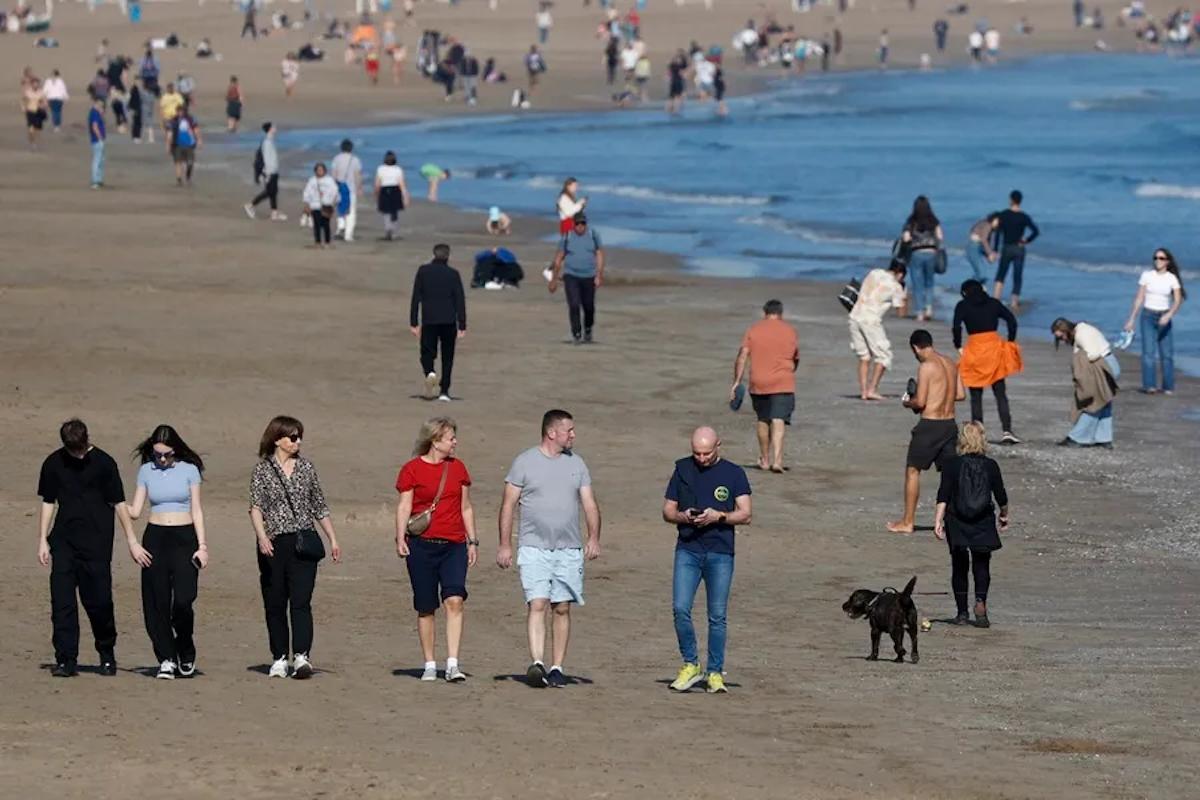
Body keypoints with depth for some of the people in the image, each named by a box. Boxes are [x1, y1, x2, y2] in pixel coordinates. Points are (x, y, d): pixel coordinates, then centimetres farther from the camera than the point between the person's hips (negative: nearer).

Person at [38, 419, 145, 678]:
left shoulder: (103, 463, -4)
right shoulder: (53, 464, 5)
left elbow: (119, 503, 0)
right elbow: (48, 503, 13)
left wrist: (132, 542, -1)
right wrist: (43, 541, 8)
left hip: (97, 542, -3)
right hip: (64, 541, 3)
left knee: (99, 601, 0)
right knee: (61, 601, -5)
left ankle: (107, 656, 19)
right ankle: (66, 660, -2)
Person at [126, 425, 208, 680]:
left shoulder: (189, 470, 3)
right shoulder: (146, 471, 8)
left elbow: (197, 511, 4)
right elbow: (134, 511, 6)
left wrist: (202, 545, -3)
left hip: (184, 537, -2)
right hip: (155, 537, 2)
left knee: (182, 600, -14)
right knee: (157, 603, -3)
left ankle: (186, 654, 8)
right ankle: (167, 659, 4)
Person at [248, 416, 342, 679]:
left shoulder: (306, 467, 10)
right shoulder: (263, 469, 1)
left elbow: (320, 507, 17)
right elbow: (256, 506, -7)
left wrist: (333, 539, 14)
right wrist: (262, 536, -23)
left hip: (303, 541, 1)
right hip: (273, 544, -1)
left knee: (301, 601, -11)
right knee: (275, 604, 4)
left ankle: (301, 656, -20)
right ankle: (279, 658, 14)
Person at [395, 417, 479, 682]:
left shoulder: (458, 468, 13)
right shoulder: (412, 469, 0)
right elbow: (404, 506, -4)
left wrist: (472, 541, 15)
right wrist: (400, 538, -17)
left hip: (454, 546, 2)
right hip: (422, 545, -2)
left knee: (454, 600, -15)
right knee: (426, 608, 3)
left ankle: (452, 664, -17)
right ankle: (430, 665, 14)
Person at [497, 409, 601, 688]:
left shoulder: (576, 463, 11)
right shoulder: (524, 462, 1)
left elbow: (590, 504, 8)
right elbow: (508, 505, 2)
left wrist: (594, 537, -7)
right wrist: (504, 544, -4)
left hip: (569, 550, 3)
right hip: (534, 548, -3)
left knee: (562, 609, 4)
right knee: (538, 605, -14)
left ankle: (557, 668, 9)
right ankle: (537, 664, -24)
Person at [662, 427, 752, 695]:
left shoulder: (734, 474, 5)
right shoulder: (682, 470, 10)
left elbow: (745, 515, 0)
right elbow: (667, 511, 14)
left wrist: (719, 516, -17)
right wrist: (683, 516, -9)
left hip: (720, 553, -1)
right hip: (687, 550, 1)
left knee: (717, 616, 0)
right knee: (680, 609, -11)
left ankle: (715, 672, 7)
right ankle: (691, 665, 4)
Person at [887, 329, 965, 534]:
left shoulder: (926, 367, -14)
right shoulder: (950, 364, 8)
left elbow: (920, 402, -17)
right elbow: (961, 394, 13)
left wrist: (908, 402, 4)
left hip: (930, 425, -7)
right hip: (950, 423, 7)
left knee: (912, 471, 5)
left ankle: (907, 522, 7)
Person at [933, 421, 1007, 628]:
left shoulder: (952, 465, -6)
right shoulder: (991, 466, -3)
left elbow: (943, 497, -11)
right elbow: (1001, 496, 4)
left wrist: (938, 520, -8)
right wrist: (1004, 515, 21)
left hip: (957, 524, 0)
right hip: (983, 524, 0)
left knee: (959, 566, 10)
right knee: (981, 564, 9)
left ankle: (962, 612, 12)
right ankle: (980, 600, -16)